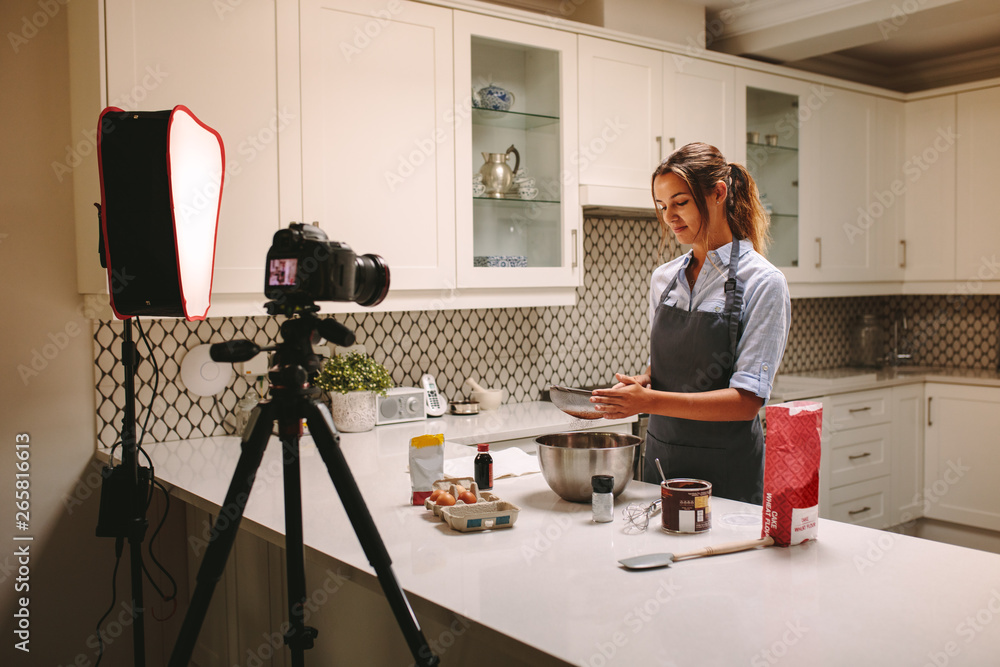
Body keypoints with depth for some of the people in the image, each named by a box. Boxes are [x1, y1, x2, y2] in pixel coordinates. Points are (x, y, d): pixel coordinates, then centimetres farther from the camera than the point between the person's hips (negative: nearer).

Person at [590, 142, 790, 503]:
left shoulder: (763, 283, -11)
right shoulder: (663, 278, 7)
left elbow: (747, 400, -17)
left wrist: (650, 402, -25)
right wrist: (641, 383, -7)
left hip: (726, 471, -5)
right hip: (660, 459, 5)